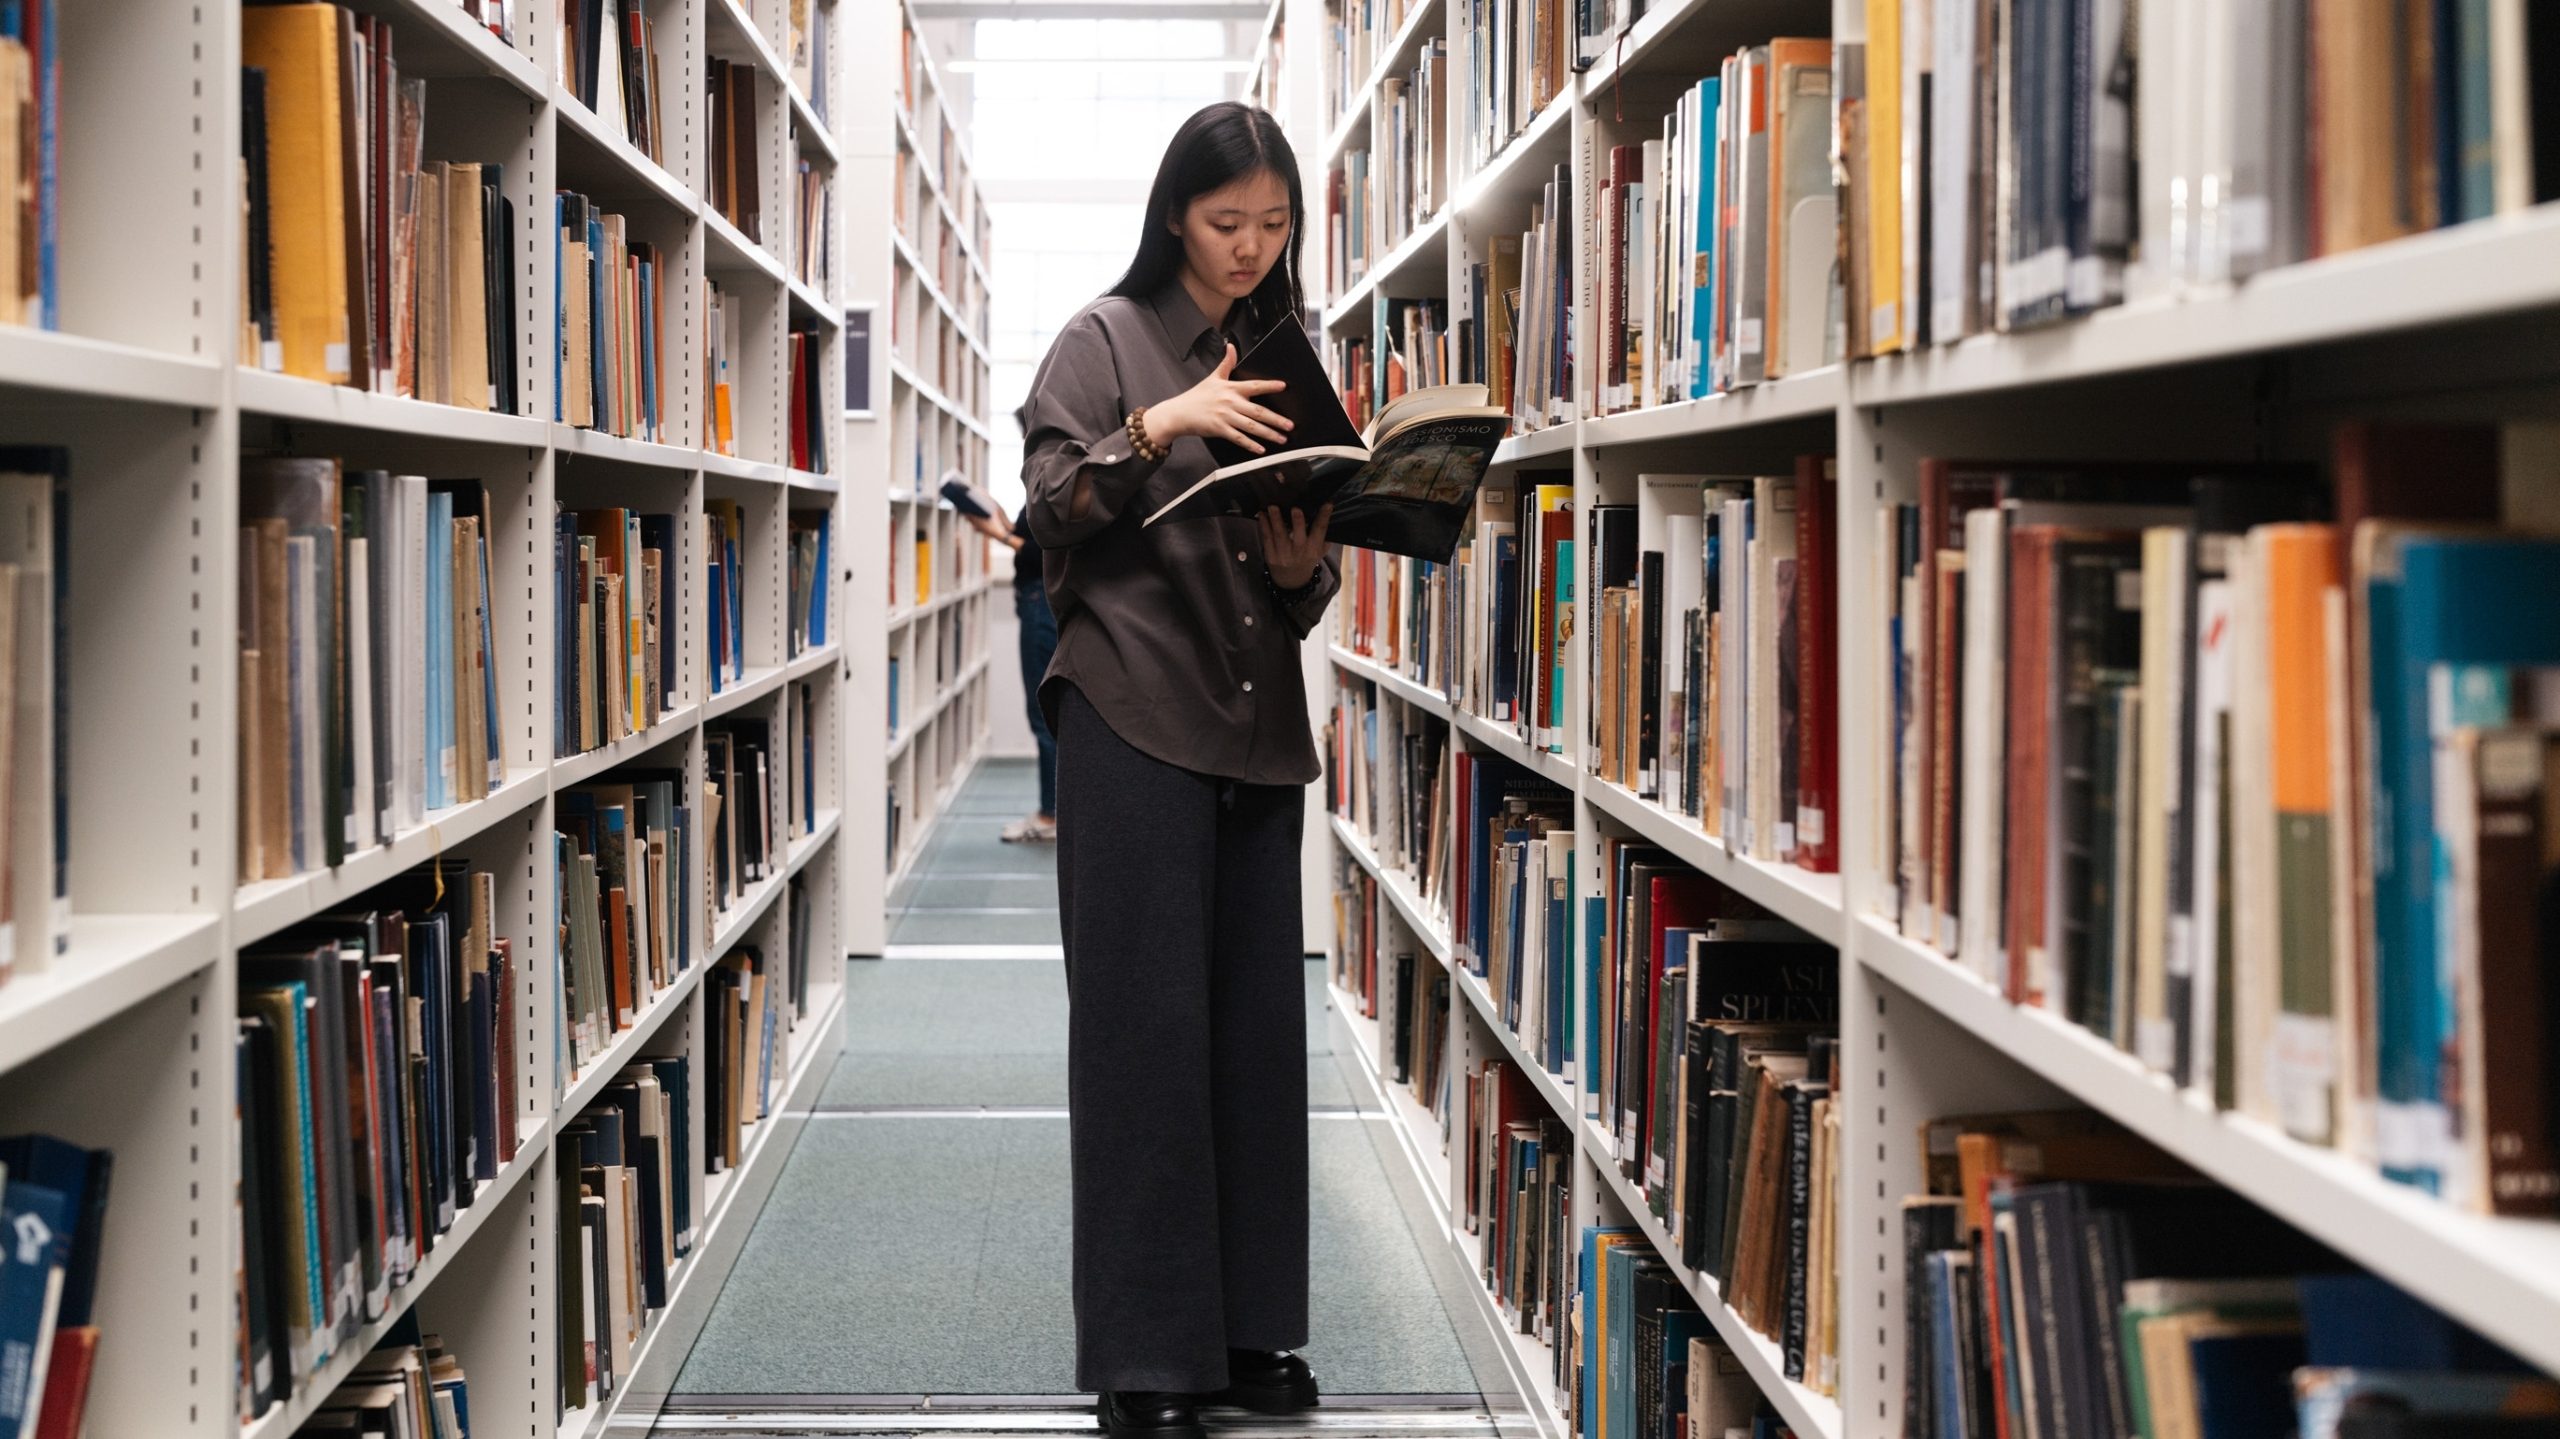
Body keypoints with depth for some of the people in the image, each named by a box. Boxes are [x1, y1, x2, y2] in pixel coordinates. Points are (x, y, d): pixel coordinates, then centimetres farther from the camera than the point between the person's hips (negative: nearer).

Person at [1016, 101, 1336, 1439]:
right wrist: (1160, 426, -19)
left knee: (1258, 1025, 5)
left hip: (1259, 724, 5)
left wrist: (1304, 570, -5)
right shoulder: (1106, 339, 2)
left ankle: (1252, 1329, 14)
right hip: (1133, 715, -5)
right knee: (1144, 1026, -5)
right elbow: (1049, 508, -7)